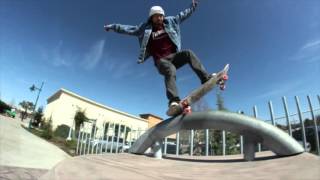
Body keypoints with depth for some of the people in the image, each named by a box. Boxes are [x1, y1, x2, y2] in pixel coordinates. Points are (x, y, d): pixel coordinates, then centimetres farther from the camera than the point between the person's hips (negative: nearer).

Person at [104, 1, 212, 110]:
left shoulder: (170, 22, 16)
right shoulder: (145, 28, 9)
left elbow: (183, 15, 27)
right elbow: (129, 29, 11)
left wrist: (193, 6, 31)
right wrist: (114, 26, 8)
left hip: (174, 56, 4)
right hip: (161, 60, -4)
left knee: (189, 54, -25)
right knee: (171, 70, -35)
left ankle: (206, 78, -31)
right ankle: (174, 101, -49)